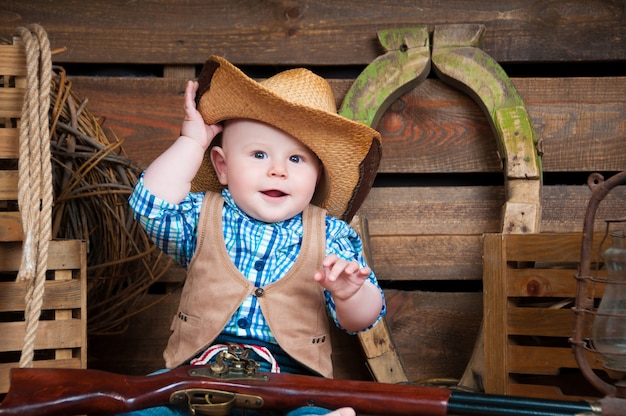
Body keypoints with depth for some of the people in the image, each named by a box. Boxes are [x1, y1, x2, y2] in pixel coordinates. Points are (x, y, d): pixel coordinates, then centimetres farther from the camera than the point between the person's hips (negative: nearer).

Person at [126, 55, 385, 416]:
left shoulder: (330, 235, 7)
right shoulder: (203, 216, 9)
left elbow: (361, 320, 6)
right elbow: (152, 207, -11)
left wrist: (350, 294, -18)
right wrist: (192, 141, -2)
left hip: (292, 380, -1)